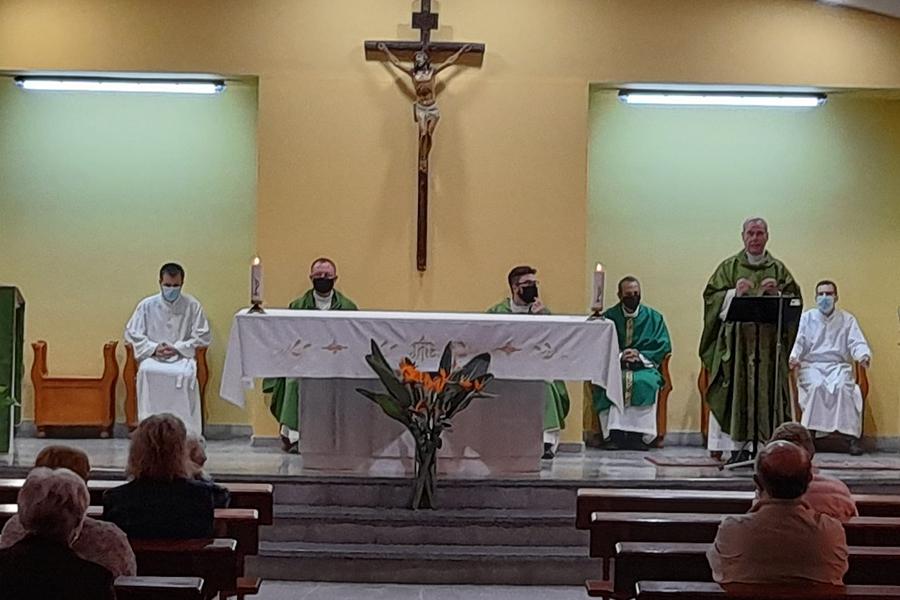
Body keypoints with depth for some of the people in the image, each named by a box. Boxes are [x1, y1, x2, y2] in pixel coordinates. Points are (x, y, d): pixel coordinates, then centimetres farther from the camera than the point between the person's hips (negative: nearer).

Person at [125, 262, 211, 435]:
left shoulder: (192, 306, 4)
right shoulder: (147, 305, 8)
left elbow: (202, 336, 3)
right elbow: (131, 333, 8)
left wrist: (177, 347, -9)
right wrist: (154, 348, -8)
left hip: (182, 357, -1)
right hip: (152, 357, 1)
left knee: (186, 374, -35)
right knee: (146, 371, -33)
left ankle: (185, 431, -29)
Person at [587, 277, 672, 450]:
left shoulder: (653, 317, 13)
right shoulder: (609, 317, 11)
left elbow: (663, 346, 4)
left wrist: (640, 355, -11)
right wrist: (619, 356, -16)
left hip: (644, 367, 0)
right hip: (614, 365, 0)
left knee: (645, 383, -35)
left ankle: (638, 435, -32)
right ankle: (615, 434, -36)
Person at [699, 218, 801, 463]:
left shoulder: (778, 268, 13)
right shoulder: (729, 266, 9)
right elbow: (712, 297, 4)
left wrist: (776, 293, -8)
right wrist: (734, 293, -12)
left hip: (768, 340, 1)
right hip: (736, 339, -1)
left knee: (767, 391, -3)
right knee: (737, 390, -5)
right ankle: (738, 447, -3)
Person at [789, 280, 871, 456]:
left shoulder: (847, 319, 14)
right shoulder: (806, 318, 14)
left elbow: (857, 343, 2)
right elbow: (798, 342, 5)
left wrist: (863, 356, -21)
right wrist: (794, 357, -18)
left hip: (838, 365, 0)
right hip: (811, 365, 0)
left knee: (843, 387, -32)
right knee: (817, 385, -34)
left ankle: (852, 436, -31)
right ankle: (811, 432, -32)